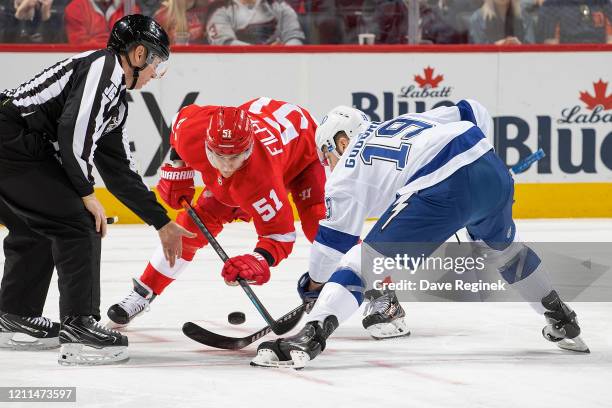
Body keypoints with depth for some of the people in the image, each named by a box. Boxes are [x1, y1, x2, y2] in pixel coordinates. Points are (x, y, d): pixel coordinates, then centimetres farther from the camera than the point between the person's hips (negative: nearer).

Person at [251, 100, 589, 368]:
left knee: (362, 262, -2)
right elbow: (473, 114, 29)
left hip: (439, 192, -7)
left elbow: (333, 241, 16)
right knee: (502, 248, 36)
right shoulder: (405, 121, 34)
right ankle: (562, 322, 47)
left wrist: (314, 280, 32)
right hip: (491, 170, 7)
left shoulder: (346, 176, 17)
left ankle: (311, 335, -20)